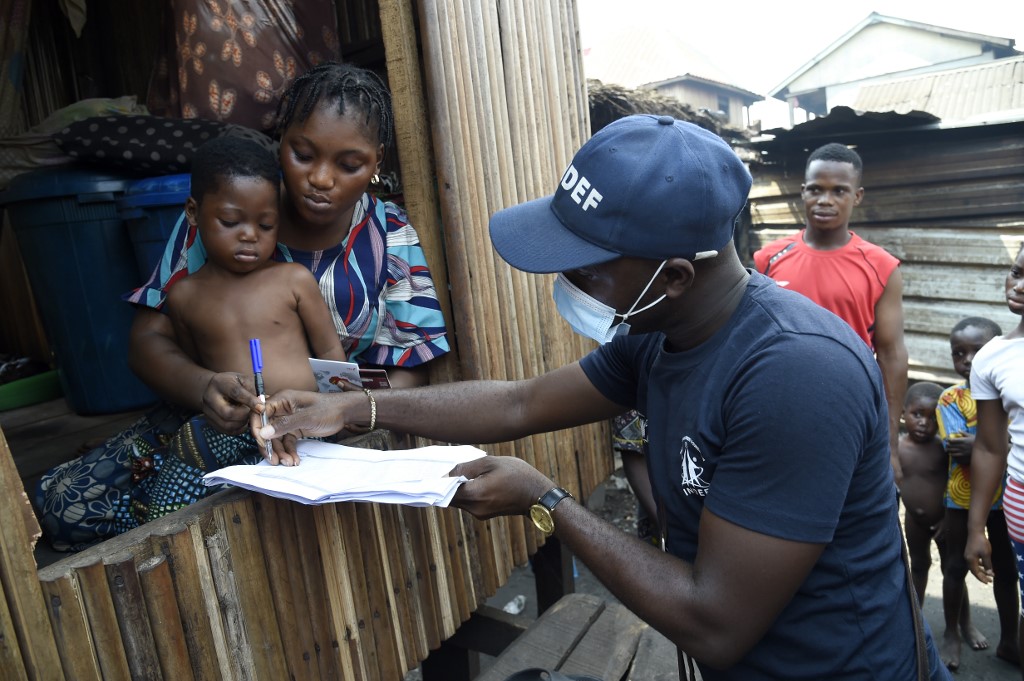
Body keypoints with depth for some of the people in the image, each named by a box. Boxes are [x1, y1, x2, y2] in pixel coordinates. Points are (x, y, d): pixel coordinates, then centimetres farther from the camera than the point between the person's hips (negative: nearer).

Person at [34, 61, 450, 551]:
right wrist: (204, 388, -29)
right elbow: (148, 340, -6)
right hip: (217, 418, 2)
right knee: (61, 501, -14)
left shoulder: (392, 243, -7)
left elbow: (406, 380, -8)